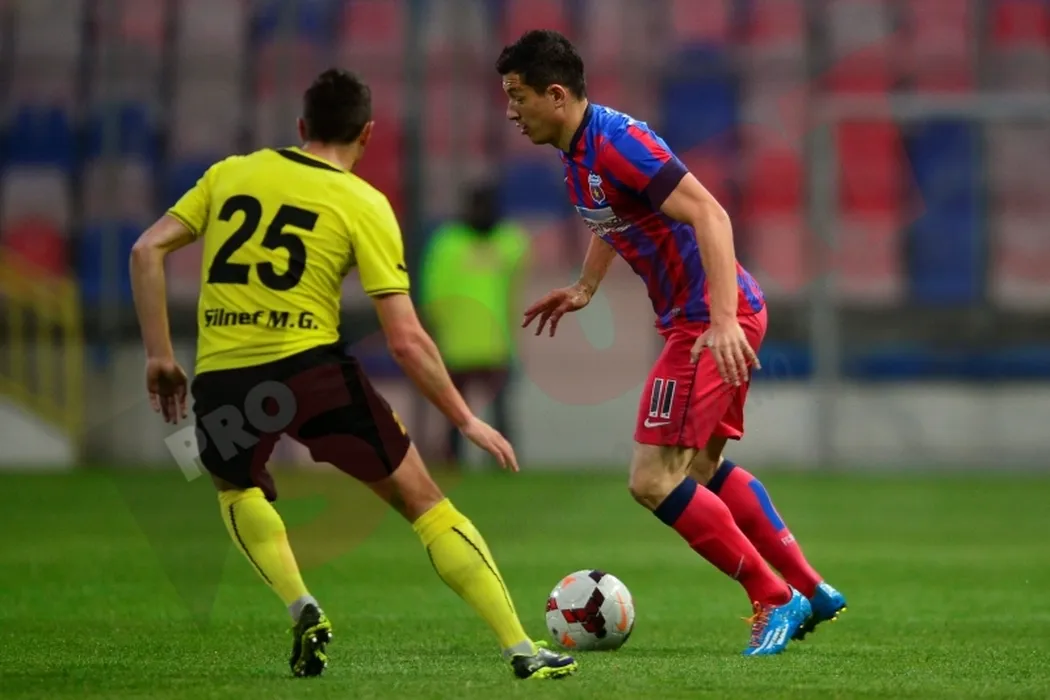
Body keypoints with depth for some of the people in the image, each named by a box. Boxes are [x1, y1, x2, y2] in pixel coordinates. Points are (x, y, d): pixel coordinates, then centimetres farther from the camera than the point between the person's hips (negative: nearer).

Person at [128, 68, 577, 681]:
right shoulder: (363, 204, 4)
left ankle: (302, 608, 8)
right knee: (423, 501, 10)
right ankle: (522, 651, 4)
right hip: (310, 367, -3)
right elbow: (406, 340, -2)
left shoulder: (231, 174, 14)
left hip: (220, 377, 3)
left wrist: (160, 355, 13)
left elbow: (148, 250, 7)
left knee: (239, 491, 34)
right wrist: (466, 420, 7)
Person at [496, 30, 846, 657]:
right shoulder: (578, 153, 9)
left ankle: (775, 601, -1)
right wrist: (585, 289, 22)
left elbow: (709, 215, -28)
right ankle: (812, 590, 29)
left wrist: (722, 321, -36)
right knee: (702, 468, 23)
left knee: (653, 480, -10)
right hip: (706, 316, 11)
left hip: (711, 322, -11)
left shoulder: (617, 143, -21)